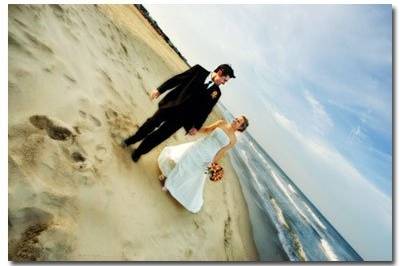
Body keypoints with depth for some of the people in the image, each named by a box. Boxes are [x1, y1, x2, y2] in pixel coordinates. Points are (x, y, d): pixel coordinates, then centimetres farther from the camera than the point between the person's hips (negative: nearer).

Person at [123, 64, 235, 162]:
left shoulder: (216, 93, 0)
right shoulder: (199, 70, -4)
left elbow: (205, 110, 2)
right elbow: (178, 79, -3)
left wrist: (196, 126, -1)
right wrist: (160, 90, -5)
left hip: (181, 117, 0)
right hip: (169, 105, 0)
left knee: (159, 136, 8)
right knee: (151, 123, 16)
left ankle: (138, 152, 32)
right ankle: (132, 140, 44)